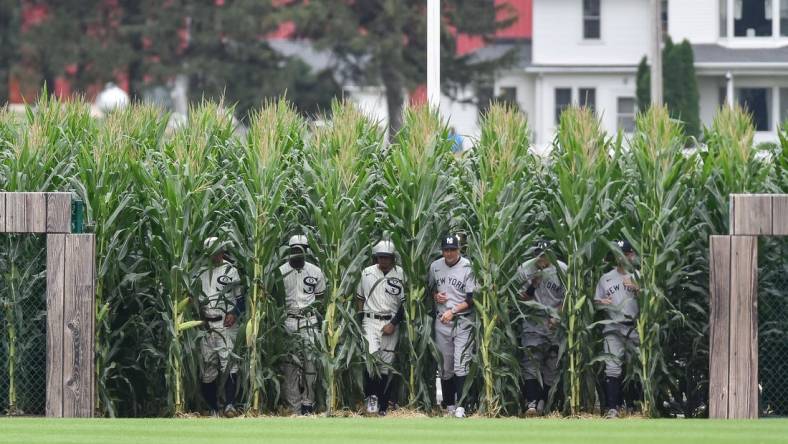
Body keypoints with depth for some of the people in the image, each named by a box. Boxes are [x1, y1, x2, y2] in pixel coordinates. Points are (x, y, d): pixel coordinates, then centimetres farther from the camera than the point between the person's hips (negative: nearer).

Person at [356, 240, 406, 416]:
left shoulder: (400, 274, -2)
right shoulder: (367, 273, 6)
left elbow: (405, 302, -1)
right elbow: (360, 298, 15)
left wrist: (393, 324, -7)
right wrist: (360, 318, 5)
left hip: (391, 323, -1)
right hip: (371, 321, 1)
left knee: (386, 364, 2)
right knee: (372, 356, -21)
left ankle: (383, 406, 7)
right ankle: (371, 396, -8)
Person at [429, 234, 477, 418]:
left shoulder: (467, 268, -10)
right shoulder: (435, 267, 6)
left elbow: (471, 299, -11)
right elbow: (428, 288, 20)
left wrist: (453, 311, -19)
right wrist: (435, 296, -2)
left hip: (462, 320, -5)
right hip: (441, 320, 5)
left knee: (461, 364, -12)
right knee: (445, 365, 7)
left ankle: (460, 405, -14)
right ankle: (449, 404, 14)